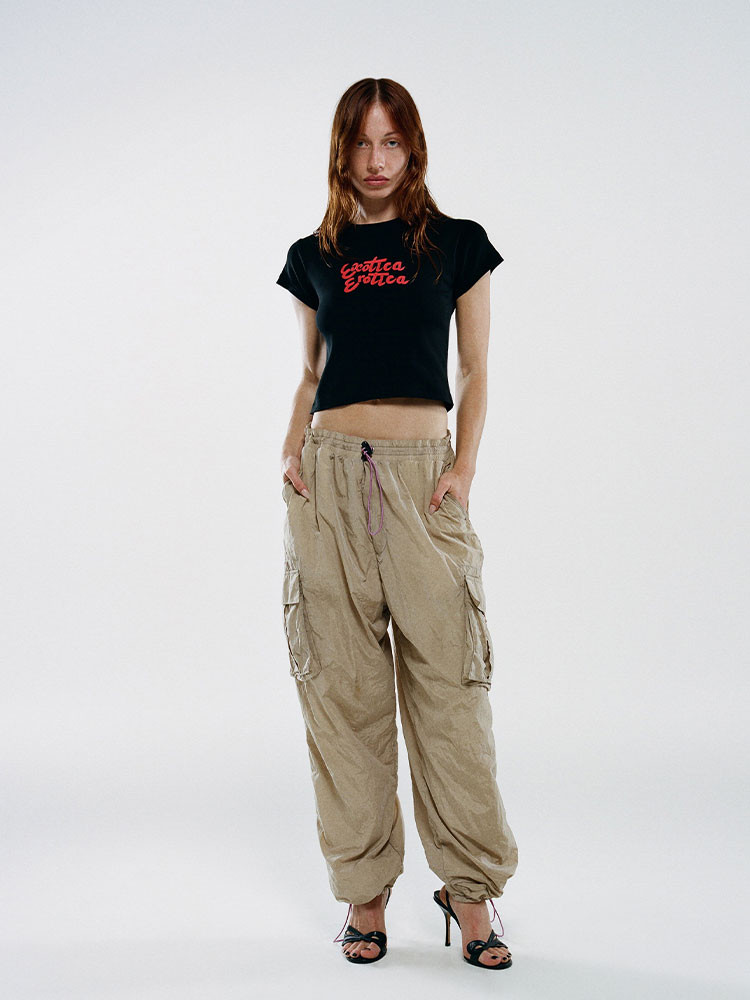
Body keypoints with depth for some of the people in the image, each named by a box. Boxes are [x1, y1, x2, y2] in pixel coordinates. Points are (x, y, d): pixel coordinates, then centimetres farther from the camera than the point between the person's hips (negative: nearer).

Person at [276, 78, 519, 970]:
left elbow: (475, 372, 9)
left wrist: (465, 467, -4)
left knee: (446, 675, -5)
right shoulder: (314, 257, 14)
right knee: (343, 682, 2)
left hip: (423, 472, -1)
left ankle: (468, 883, 8)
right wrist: (292, 448, 2)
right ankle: (364, 890, 12)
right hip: (330, 472, 2)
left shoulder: (458, 245, 10)